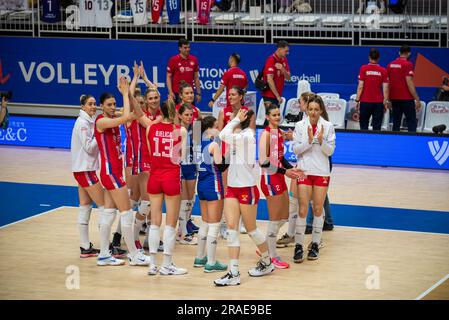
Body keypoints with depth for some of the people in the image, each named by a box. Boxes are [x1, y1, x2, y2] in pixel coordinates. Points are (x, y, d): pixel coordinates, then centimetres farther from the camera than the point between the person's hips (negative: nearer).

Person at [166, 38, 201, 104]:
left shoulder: (194, 60, 7)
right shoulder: (173, 60, -4)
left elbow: (196, 77, 13)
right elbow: (169, 77, -2)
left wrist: (198, 93, 10)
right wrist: (170, 92, -12)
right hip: (177, 93, -3)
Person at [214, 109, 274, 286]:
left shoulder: (248, 135, -16)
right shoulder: (238, 136, 11)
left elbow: (225, 135, -24)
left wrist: (237, 119, -13)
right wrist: (236, 120, 4)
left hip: (247, 188, -7)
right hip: (232, 187, 7)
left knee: (251, 229, 7)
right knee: (231, 228, -3)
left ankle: (267, 262, 29)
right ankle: (233, 273, -5)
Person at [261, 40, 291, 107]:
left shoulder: (284, 60, 8)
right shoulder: (271, 60, -15)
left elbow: (288, 77, 4)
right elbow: (269, 80, -20)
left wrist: (282, 69, -18)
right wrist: (277, 96, -20)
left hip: (278, 95, 7)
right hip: (269, 95, -7)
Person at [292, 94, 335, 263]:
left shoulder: (327, 126, -2)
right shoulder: (300, 126, -2)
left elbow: (330, 151, -3)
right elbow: (295, 149, -4)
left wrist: (321, 140, -20)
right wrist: (309, 141, -19)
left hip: (322, 172, 1)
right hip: (304, 171, -1)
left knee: (318, 209, 7)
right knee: (303, 210, -5)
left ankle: (315, 245, 17)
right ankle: (298, 246, -2)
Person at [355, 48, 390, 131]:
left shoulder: (364, 69, -4)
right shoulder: (383, 71, -1)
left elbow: (360, 86, -6)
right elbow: (385, 88, -1)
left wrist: (357, 100, 0)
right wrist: (386, 102, 7)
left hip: (365, 102, -1)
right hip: (378, 102, 1)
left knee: (363, 126, 7)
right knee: (377, 127, 3)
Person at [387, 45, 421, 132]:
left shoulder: (390, 64, 8)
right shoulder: (408, 64, -10)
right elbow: (409, 83, -15)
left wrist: (388, 99, 21)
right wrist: (417, 99, -12)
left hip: (394, 98, 6)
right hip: (406, 98, -6)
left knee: (396, 123, 9)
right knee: (412, 122, -1)